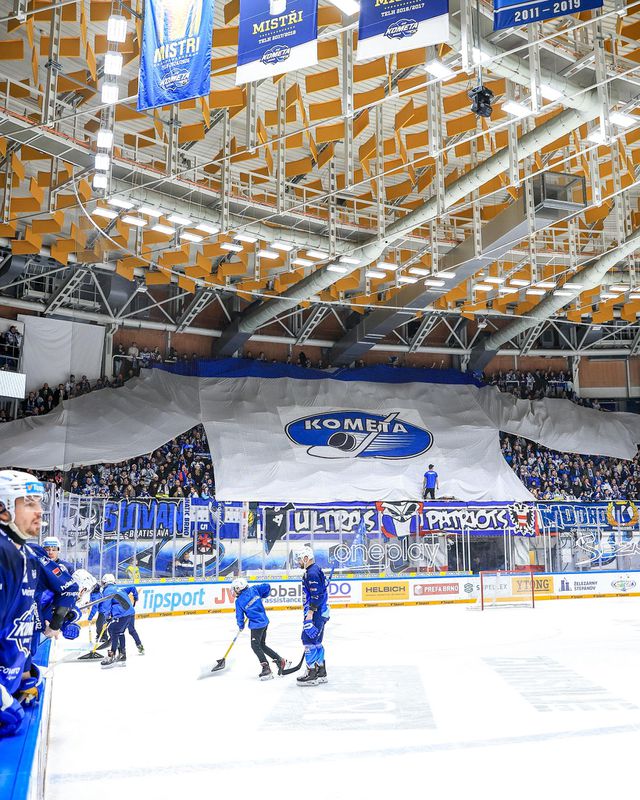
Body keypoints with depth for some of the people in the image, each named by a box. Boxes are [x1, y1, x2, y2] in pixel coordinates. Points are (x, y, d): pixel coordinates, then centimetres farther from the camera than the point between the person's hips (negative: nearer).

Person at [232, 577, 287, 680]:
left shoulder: (239, 601, -9)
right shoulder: (253, 589, 4)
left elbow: (240, 616, -2)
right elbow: (267, 587, 7)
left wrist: (241, 626, 18)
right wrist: (261, 597, 22)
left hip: (256, 624, -8)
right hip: (265, 621, 8)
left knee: (255, 646, -2)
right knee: (262, 645, 18)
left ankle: (266, 668, -8)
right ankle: (280, 660, 19)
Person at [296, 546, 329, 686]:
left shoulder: (312, 573, -18)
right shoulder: (313, 571, 16)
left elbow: (317, 595, -23)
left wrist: (310, 614, -22)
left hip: (316, 613, -11)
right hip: (319, 613, 11)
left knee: (309, 640, -7)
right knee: (316, 642, 15)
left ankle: (312, 674, -3)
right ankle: (321, 673, 21)